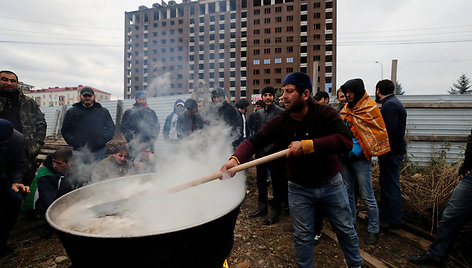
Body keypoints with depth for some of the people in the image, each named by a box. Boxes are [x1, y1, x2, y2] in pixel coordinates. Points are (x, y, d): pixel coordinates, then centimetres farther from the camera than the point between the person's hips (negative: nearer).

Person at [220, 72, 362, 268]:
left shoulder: (325, 113, -16)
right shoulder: (279, 123, -13)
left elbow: (346, 141, -29)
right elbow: (253, 141, -19)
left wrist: (306, 145, -37)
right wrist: (235, 159, -39)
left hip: (331, 184, 1)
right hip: (299, 190, 0)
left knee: (346, 230, 20)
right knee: (303, 237, 13)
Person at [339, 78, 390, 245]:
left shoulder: (369, 108, -6)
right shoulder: (346, 109, 14)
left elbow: (375, 133, -9)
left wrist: (357, 150, -13)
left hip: (360, 158, -6)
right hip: (345, 157, 7)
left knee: (367, 196, 1)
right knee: (348, 191, 16)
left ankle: (373, 230, 19)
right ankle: (350, 223, 32)